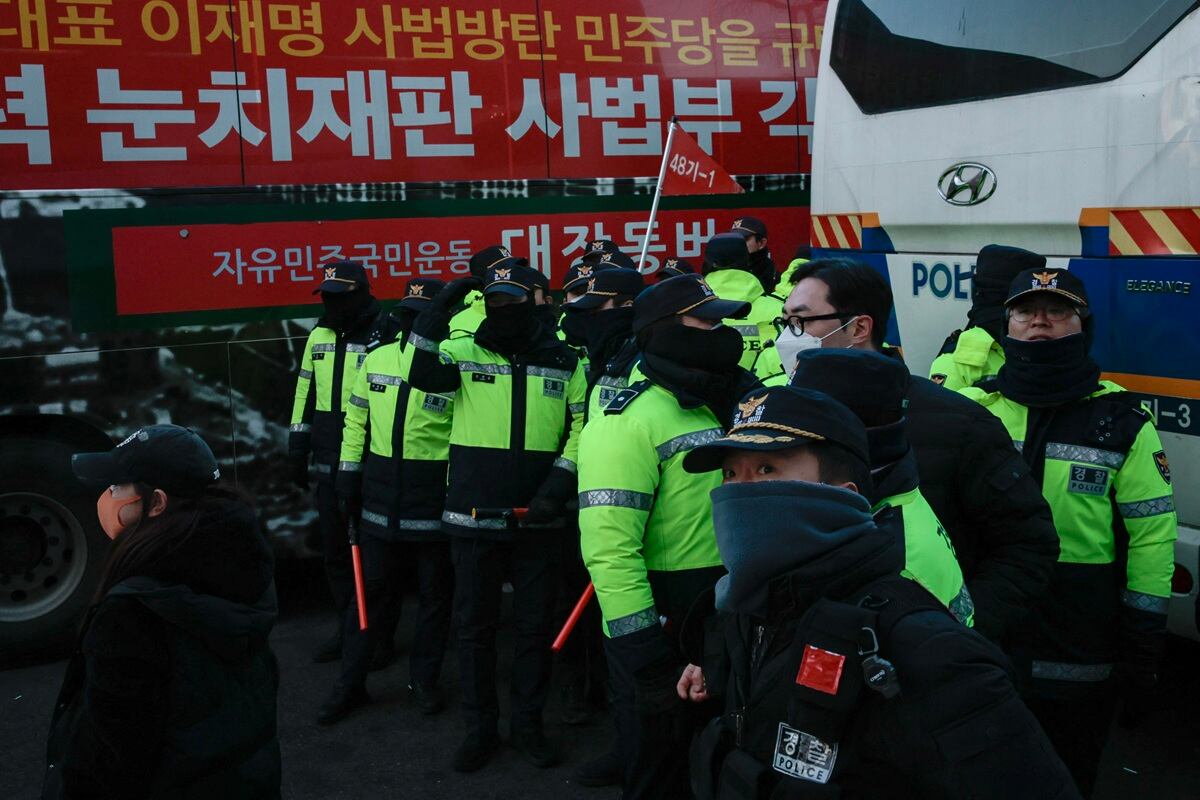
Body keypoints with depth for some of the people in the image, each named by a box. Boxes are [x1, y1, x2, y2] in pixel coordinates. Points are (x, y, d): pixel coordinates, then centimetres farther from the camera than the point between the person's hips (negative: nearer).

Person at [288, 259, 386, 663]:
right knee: (334, 549, 13)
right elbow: (306, 393, 15)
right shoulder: (319, 336, 9)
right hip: (329, 464, 6)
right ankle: (347, 627, 26)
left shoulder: (385, 336, -11)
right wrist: (298, 449, 14)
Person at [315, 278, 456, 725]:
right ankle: (350, 683, 22)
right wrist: (349, 473, 7)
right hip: (380, 496, 4)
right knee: (371, 588, 11)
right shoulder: (376, 359, 5)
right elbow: (357, 420, 13)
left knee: (434, 591, 10)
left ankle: (424, 679, 27)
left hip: (434, 497, -3)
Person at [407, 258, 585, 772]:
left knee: (535, 625, 11)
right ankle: (480, 727, 24)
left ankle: (528, 724, 28)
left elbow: (582, 425, 8)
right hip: (474, 518, -1)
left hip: (538, 520, 1)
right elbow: (424, 375, -20)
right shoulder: (465, 353, 0)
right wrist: (439, 310, -26)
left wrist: (562, 476, -6)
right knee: (474, 625, 8)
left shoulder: (564, 362, 4)